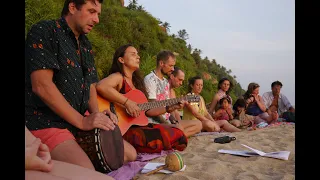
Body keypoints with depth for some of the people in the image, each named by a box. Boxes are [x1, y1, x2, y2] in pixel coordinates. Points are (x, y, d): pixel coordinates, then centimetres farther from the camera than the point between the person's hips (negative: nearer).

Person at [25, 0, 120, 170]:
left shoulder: (86, 45, 15)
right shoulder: (44, 31, -9)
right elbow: (41, 85, -20)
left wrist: (96, 115, -4)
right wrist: (82, 121, -19)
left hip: (79, 124, 8)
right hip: (45, 123, -8)